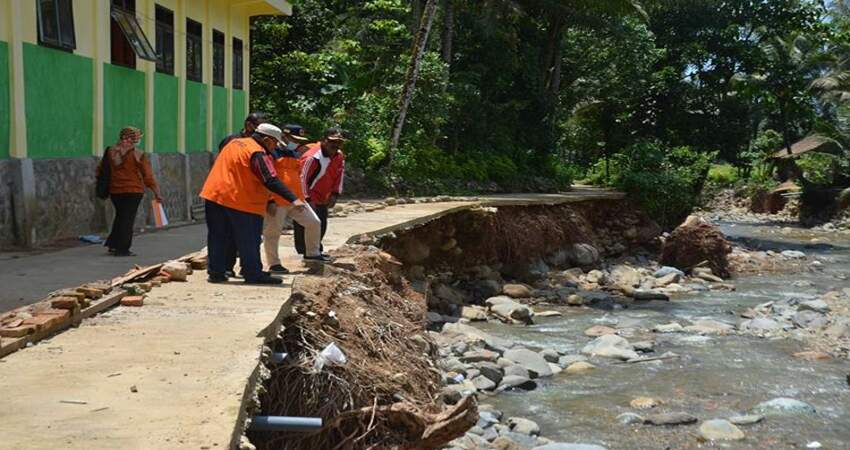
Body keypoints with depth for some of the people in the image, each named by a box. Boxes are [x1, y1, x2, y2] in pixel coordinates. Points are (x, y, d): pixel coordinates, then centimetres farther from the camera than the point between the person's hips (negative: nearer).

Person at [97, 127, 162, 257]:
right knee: (128, 219, 0)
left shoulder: (111, 151, 6)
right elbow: (148, 176, -9)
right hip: (133, 191, -5)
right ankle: (123, 249, 2)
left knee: (120, 216, 21)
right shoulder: (138, 155, -10)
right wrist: (156, 192, -6)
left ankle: (112, 244, 20)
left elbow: (101, 168, 14)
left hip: (114, 191, 5)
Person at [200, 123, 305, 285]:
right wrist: (293, 199, -28)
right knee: (249, 241, 2)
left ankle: (215, 272, 15)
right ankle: (253, 274, 4)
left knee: (218, 238, 13)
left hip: (214, 197, 8)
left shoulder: (234, 143, 14)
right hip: (241, 202, -8)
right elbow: (271, 181, -23)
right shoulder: (258, 154, -13)